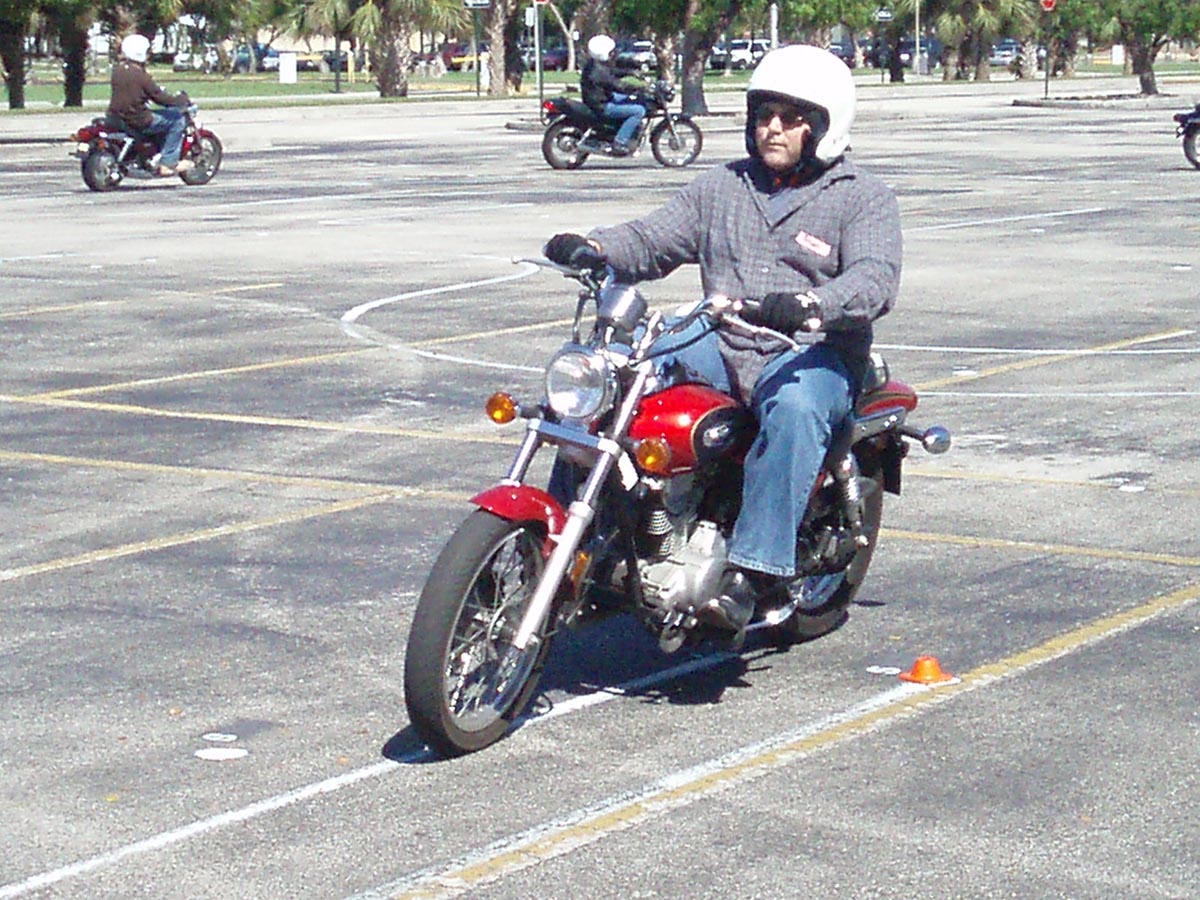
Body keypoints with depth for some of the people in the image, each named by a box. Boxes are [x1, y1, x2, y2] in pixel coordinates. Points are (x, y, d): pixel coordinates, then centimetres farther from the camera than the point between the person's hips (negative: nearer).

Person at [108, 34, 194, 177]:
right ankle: (168, 163, -1)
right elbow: (159, 97, -14)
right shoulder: (141, 76, -18)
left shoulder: (117, 70, 4)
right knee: (177, 119, 1)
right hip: (138, 121, -9)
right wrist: (181, 99, 3)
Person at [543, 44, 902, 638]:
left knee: (793, 408, -40)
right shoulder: (721, 188, 21)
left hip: (813, 354, -5)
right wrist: (593, 247, -9)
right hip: (717, 347, 5)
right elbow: (651, 242, 15)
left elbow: (876, 279, -14)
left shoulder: (864, 199, 4)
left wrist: (809, 306, -35)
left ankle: (750, 573, -44)